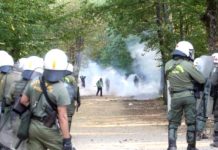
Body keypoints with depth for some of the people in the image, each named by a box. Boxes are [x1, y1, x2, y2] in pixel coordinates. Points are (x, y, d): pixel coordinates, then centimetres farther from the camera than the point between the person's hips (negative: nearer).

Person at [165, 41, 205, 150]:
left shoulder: (168, 65, -1)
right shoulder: (188, 65, -15)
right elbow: (202, 80, -10)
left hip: (175, 97, 3)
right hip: (189, 96, -3)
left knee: (173, 123, 12)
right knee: (191, 123, 8)